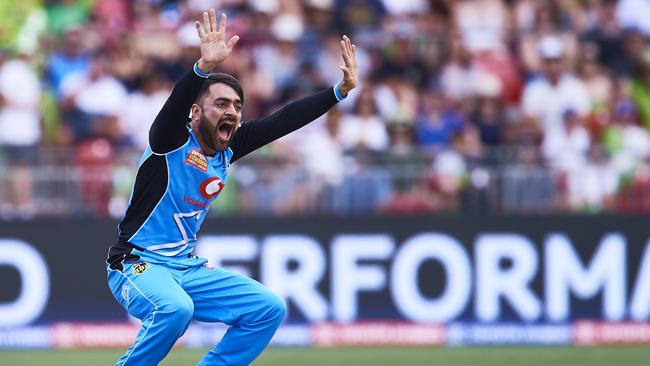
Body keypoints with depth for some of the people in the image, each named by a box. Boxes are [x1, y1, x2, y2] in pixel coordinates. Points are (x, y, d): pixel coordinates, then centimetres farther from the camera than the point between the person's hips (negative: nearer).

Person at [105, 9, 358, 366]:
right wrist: (204, 67, -54)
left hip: (188, 268, 8)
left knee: (269, 308, 0)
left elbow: (285, 120, 4)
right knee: (175, 308, -37)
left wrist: (340, 90, -5)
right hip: (138, 265, -8)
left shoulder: (229, 148, 5)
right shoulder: (173, 141, -15)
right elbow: (175, 106, -36)